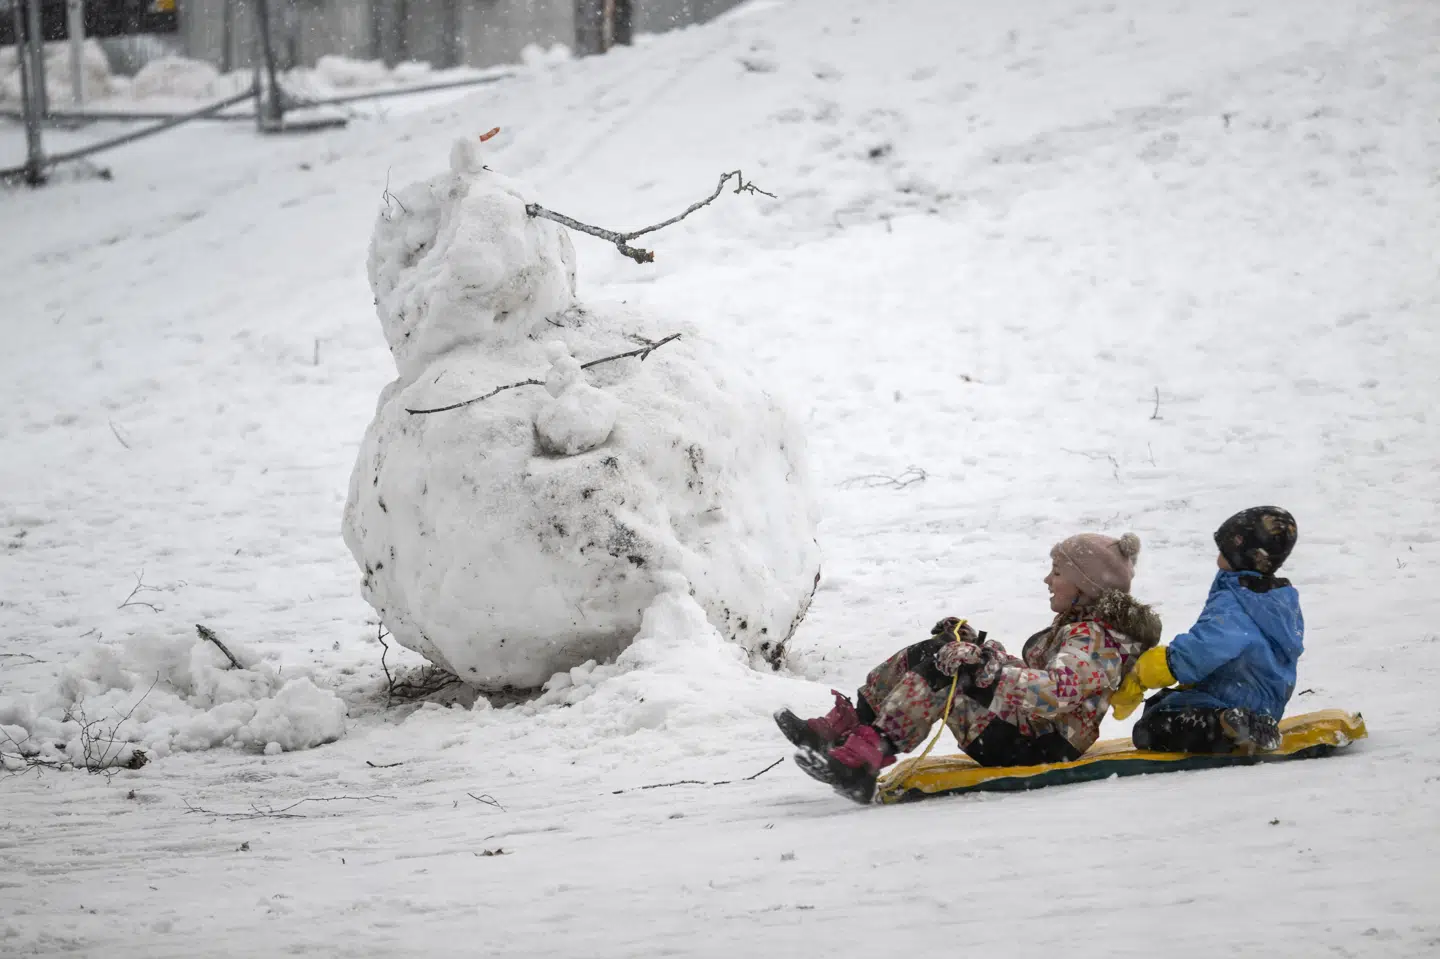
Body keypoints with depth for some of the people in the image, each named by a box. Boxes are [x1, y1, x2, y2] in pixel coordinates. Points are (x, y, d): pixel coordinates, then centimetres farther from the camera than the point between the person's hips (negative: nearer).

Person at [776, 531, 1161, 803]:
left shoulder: (1091, 638, -15)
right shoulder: (1080, 627, 19)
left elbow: (1054, 694, -33)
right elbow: (1027, 669, 27)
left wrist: (984, 668, -37)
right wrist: (976, 645, 16)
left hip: (1037, 749, -11)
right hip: (1028, 733, 11)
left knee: (940, 669, -25)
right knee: (929, 654, 5)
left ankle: (864, 759, -34)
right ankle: (842, 727, -2)